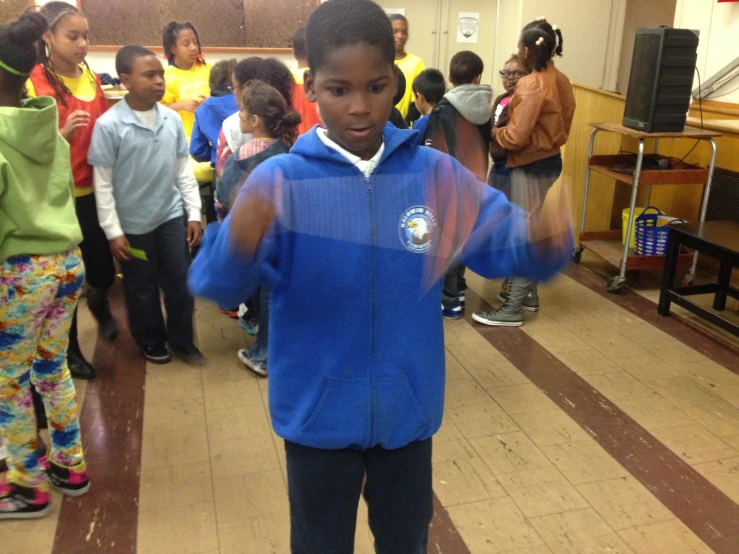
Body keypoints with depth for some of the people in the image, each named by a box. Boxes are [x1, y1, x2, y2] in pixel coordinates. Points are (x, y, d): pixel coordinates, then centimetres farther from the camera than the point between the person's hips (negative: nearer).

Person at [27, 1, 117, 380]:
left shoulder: (91, 78, 4)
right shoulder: (32, 83, -12)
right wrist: (62, 133, -28)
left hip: (93, 192, 4)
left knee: (104, 271, 10)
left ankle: (99, 304, 47)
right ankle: (69, 348, 30)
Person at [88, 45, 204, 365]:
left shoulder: (172, 119, -3)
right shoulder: (109, 125, -14)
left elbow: (184, 170, 5)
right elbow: (103, 184, -10)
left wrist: (194, 214, 3)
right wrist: (113, 231, -10)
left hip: (171, 215, 3)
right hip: (133, 223, -3)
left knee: (180, 282, 10)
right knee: (142, 289, 13)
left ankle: (182, 340, 30)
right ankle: (151, 342, 34)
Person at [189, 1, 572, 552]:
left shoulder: (435, 173, -7)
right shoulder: (280, 181, -14)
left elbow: (506, 241, -12)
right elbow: (213, 284, -23)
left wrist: (543, 239, -35)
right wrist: (238, 245, -45)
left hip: (408, 409, 2)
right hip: (318, 412, -1)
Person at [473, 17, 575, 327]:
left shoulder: (531, 84, -20)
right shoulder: (560, 80, 7)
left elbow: (516, 136, -22)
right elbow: (555, 124, 12)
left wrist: (490, 134, -4)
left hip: (531, 166, -9)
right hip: (550, 160, 9)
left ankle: (512, 310, 4)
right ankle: (528, 293, 31)